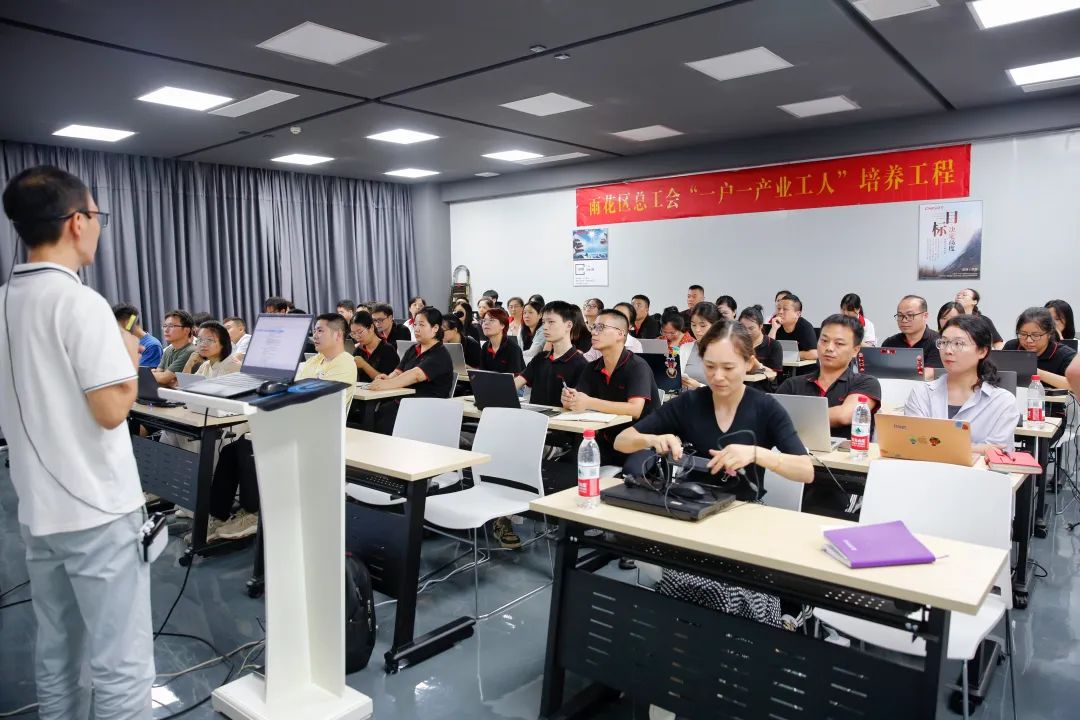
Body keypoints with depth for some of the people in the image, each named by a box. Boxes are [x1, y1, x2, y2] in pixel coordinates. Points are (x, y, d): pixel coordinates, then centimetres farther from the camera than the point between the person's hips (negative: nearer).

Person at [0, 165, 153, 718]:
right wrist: (130, 360, -4)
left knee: (56, 655, 19)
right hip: (97, 510, -8)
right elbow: (111, 410, -21)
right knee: (120, 664, 2)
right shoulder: (80, 303, -18)